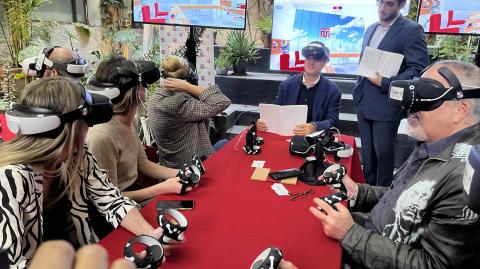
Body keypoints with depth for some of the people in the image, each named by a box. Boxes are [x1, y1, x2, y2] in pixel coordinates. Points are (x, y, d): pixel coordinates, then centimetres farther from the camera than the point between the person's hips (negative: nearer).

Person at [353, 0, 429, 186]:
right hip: (363, 103, 7)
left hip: (386, 104, -6)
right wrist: (358, 88, 12)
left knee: (383, 153, 4)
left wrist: (385, 83, -19)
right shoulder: (371, 29, 13)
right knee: (367, 152, 15)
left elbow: (419, 70, -15)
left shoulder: (411, 30, -9)